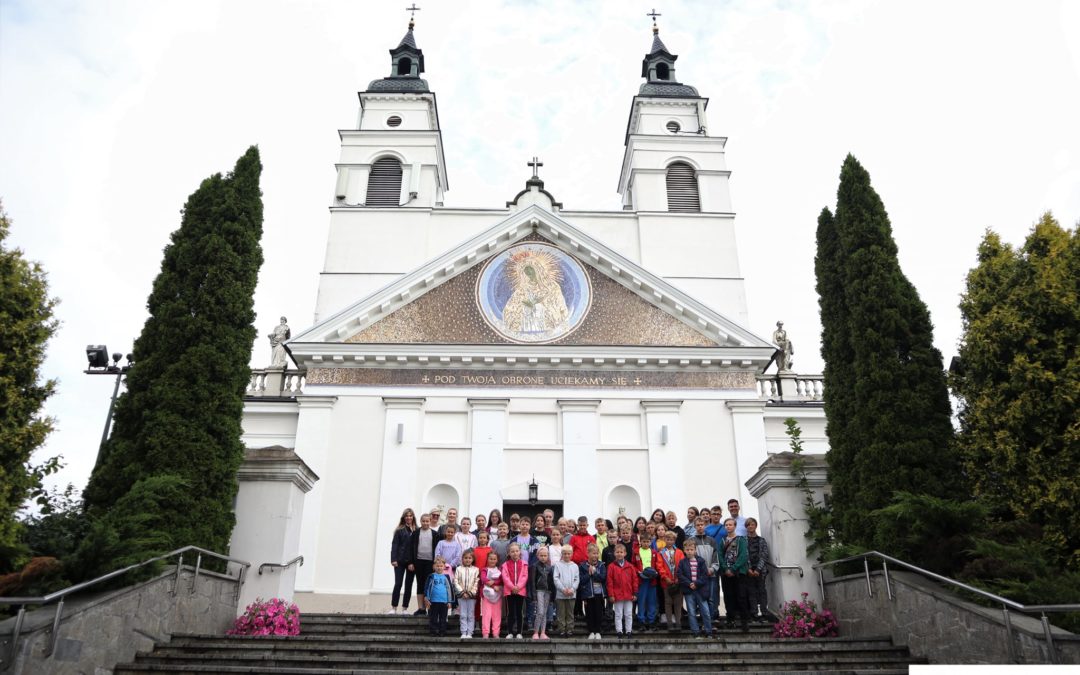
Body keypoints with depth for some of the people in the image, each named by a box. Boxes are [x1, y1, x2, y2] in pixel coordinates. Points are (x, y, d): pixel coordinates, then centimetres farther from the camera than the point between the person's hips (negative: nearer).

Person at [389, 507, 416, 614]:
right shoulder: (399, 530, 1)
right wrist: (393, 559, -11)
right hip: (400, 561, -2)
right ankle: (393, 608, 6)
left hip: (412, 562, 2)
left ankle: (405, 608, 15)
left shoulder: (416, 531, 3)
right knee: (398, 584, -3)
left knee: (408, 585, 6)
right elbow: (394, 545, -2)